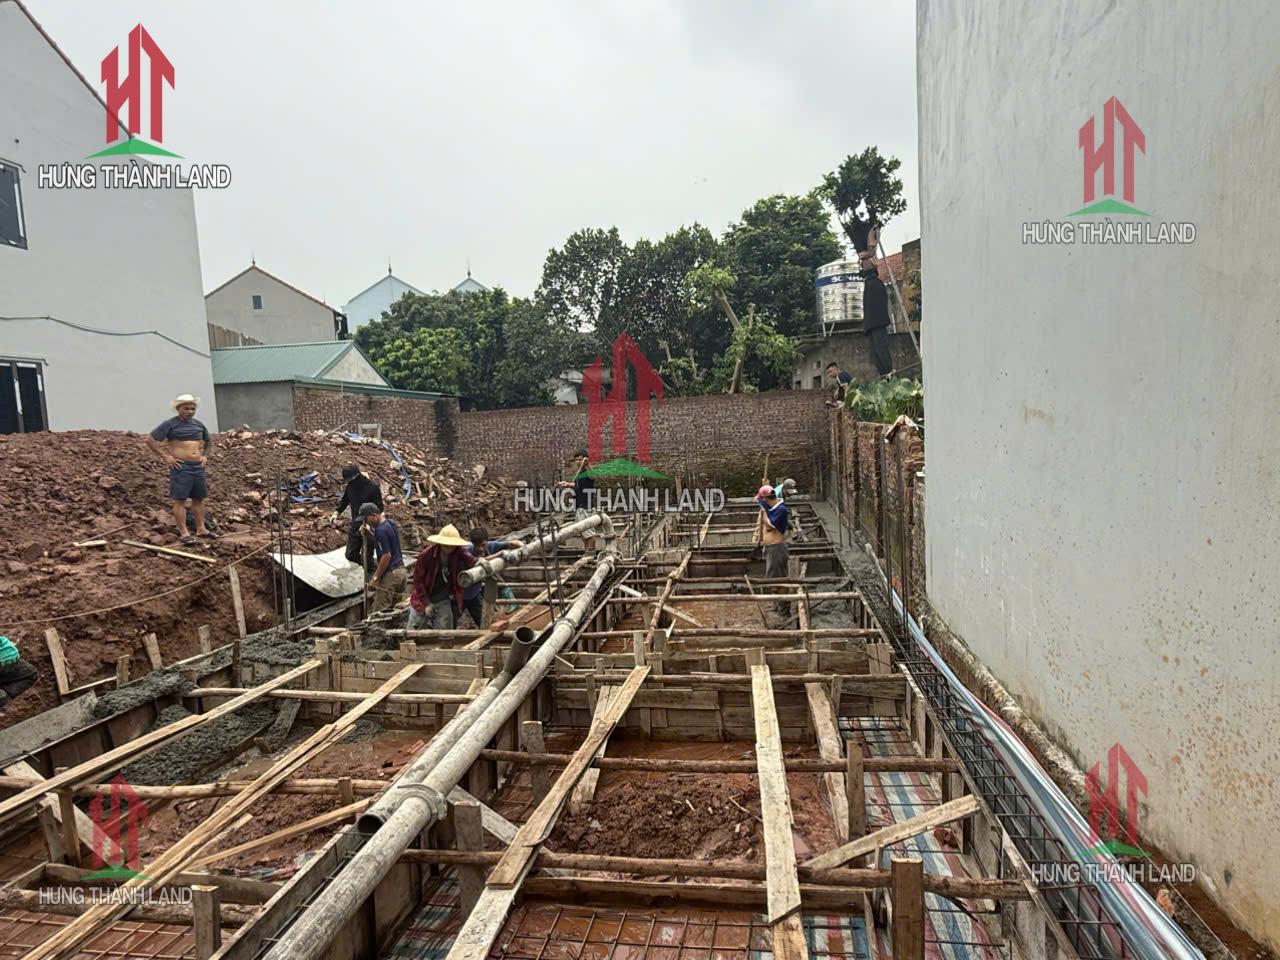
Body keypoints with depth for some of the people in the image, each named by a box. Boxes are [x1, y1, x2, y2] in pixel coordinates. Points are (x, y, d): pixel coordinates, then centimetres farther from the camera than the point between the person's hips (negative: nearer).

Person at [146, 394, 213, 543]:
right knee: (180, 499, -4)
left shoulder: (198, 424, 13)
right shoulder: (170, 424, -5)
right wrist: (165, 456, -12)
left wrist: (205, 456, 14)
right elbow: (150, 440, -9)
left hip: (198, 466, 6)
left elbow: (208, 442, 29)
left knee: (199, 498, 11)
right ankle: (183, 532, -3)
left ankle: (201, 529, 18)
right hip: (181, 467, -6)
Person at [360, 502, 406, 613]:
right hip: (400, 570, 9)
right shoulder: (390, 523, 9)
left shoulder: (381, 530, -20)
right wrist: (368, 532, 9)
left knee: (378, 611, -3)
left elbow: (386, 556, -22)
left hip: (390, 573, -9)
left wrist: (375, 578, -17)